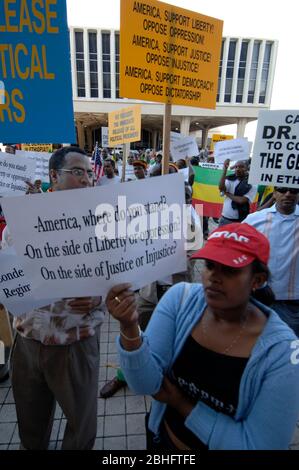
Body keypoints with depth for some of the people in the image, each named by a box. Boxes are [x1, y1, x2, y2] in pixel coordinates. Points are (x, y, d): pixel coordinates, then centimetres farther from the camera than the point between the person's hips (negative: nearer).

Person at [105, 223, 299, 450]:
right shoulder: (180, 298, -21)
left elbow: (261, 443, -21)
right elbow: (146, 384, -21)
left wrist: (181, 404, -20)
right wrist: (129, 328, -38)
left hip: (221, 444, -2)